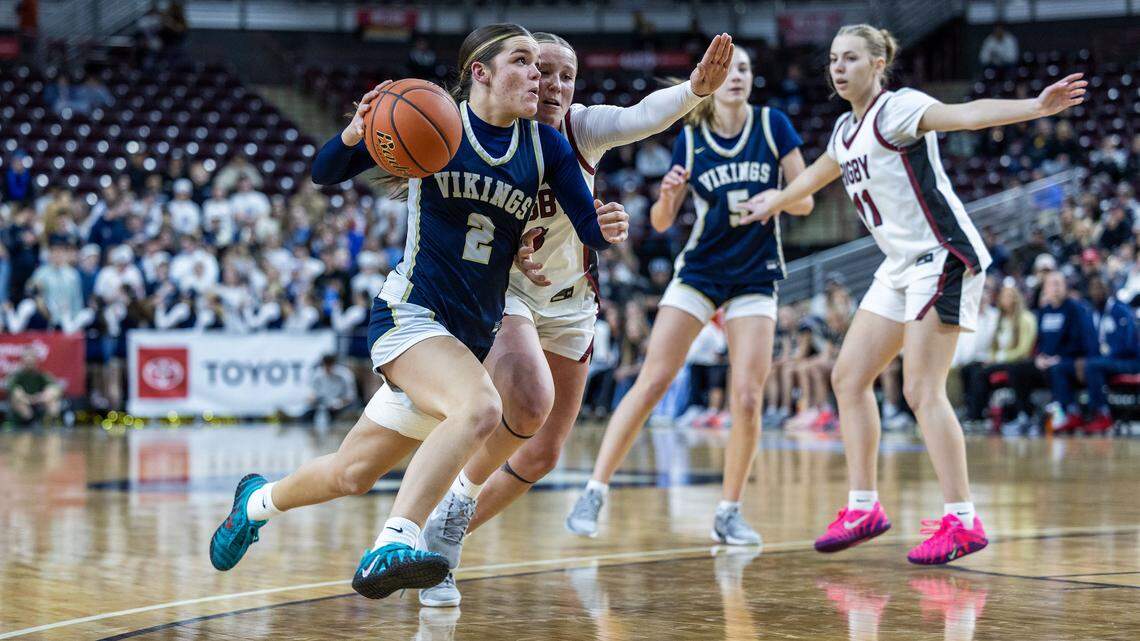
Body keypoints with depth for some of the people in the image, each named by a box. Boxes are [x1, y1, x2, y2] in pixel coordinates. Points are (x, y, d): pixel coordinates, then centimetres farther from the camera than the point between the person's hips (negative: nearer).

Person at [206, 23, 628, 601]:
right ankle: (393, 544, -39)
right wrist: (355, 135, -26)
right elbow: (325, 174, -5)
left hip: (473, 336, 5)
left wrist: (610, 228, -24)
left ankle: (257, 500, 42)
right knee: (480, 408, -36)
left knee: (353, 474, 14)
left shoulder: (545, 147, 4)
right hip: (410, 315, -5)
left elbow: (590, 229, 0)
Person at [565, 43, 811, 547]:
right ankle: (594, 493, -7)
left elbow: (804, 200, -1)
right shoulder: (690, 139, -1)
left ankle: (728, 514, 5)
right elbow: (661, 222, 2)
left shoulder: (773, 125, -2)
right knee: (652, 382, -10)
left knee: (747, 399, -9)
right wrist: (667, 196, -20)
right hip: (698, 272, 0)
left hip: (756, 278, 0)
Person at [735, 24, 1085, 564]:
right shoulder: (846, 130, 13)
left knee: (922, 391, -14)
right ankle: (864, 508, 16)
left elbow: (968, 115, -28)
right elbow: (820, 172, 35)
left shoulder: (897, 109, -12)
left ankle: (962, 520, -10)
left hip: (943, 257, -9)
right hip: (901, 267, 9)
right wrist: (775, 202, 51)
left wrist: (1035, 107, -44)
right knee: (848, 379, 8)